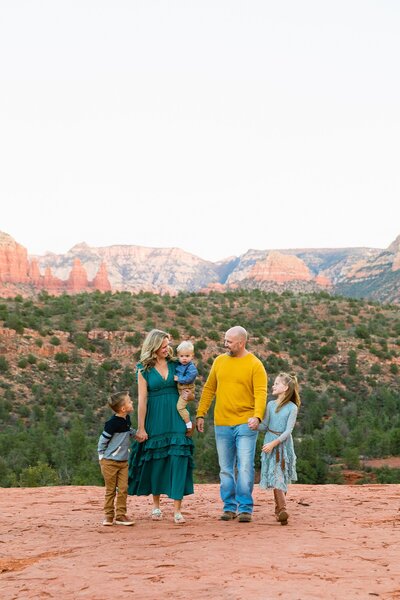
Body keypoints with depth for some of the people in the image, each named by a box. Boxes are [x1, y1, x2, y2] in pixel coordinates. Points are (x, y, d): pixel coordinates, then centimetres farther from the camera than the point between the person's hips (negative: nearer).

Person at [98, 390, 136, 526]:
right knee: (111, 490, 3)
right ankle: (109, 515, 13)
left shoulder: (127, 419, 4)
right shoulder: (112, 423, -20)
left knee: (123, 489, 1)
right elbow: (102, 440, -12)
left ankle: (120, 515, 7)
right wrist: (102, 456, -7)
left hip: (123, 461, 6)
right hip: (110, 462, -6)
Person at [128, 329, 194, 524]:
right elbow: (142, 400, -2)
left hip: (176, 418, 1)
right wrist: (141, 428, -4)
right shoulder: (144, 370, 0)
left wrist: (187, 394, -5)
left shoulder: (175, 365, 7)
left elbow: (186, 388, 19)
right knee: (156, 461, 7)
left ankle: (177, 510, -9)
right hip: (155, 420, -1)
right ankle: (156, 505, 24)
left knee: (178, 458, -9)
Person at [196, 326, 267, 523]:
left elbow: (261, 393, -12)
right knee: (225, 469, 9)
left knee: (245, 467, -7)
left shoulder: (255, 365, -4)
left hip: (245, 424, -4)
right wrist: (200, 414, 10)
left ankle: (245, 508, 1)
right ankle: (229, 507, 18)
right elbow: (209, 389, 14)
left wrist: (257, 416, -27)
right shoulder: (219, 361, 9)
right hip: (222, 425, 5)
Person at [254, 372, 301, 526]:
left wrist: (274, 443, -19)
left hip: (283, 444, -2)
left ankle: (279, 509, 18)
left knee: (281, 477, 4)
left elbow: (288, 431, -11)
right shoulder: (271, 405, 7)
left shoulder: (292, 408, -6)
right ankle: (282, 509, -15)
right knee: (276, 477, -7)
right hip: (270, 443, 2)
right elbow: (265, 426, 6)